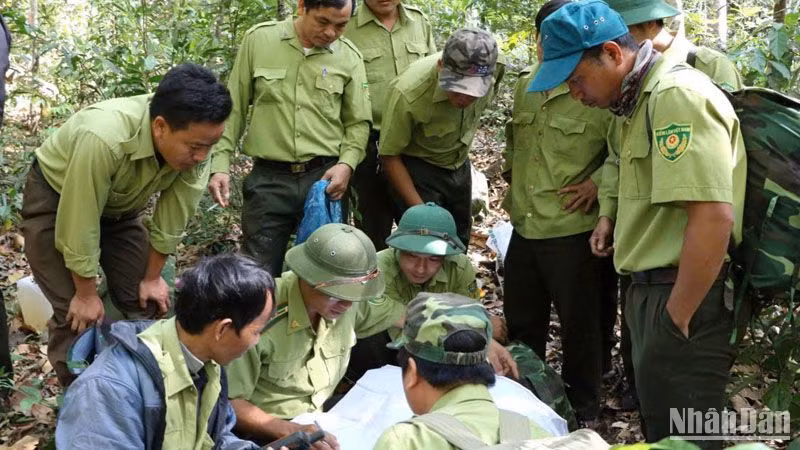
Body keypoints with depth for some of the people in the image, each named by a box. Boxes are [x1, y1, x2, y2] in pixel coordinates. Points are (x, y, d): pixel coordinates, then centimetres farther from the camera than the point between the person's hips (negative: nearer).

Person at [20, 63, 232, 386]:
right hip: (56, 204, -5)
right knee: (78, 316, -10)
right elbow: (79, 225, -31)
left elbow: (172, 218, -12)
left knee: (146, 304, 3)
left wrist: (152, 277, -1)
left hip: (120, 206, 5)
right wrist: (86, 293, -19)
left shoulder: (192, 140, -25)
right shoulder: (103, 138, -42)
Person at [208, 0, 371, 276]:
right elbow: (234, 109, 5)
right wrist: (220, 164, -1)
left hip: (326, 178, 1)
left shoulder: (349, 57, 2)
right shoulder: (259, 39, 0)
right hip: (268, 180, -1)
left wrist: (347, 163, -9)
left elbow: (358, 122, 9)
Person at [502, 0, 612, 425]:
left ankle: (583, 413, 25)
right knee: (520, 324, 19)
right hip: (524, 227, 7)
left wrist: (598, 181, -17)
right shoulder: (524, 85, 8)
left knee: (578, 326, 8)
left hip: (572, 232, -6)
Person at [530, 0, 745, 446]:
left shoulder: (678, 95, -19)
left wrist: (677, 319, -21)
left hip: (684, 295, -10)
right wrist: (616, 218, 12)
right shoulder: (643, 98, 13)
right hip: (653, 288, 10)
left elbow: (713, 215, -27)